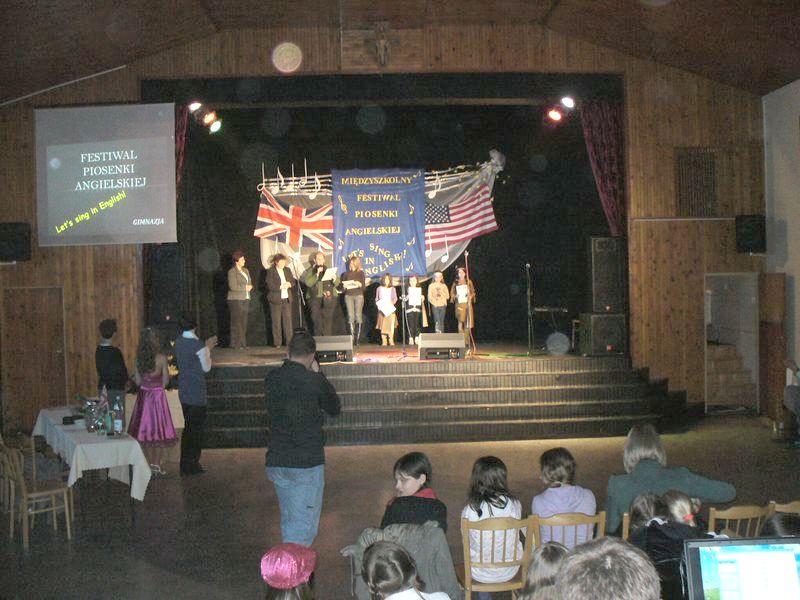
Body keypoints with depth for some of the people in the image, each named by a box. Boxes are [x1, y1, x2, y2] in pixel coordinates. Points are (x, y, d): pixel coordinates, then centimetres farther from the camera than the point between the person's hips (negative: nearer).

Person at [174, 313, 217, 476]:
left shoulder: (178, 342, 4)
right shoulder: (197, 345, -18)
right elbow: (206, 367, -8)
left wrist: (206, 347, 17)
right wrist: (207, 349, 4)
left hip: (183, 389, 8)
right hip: (196, 391, -8)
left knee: (188, 426, 17)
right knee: (197, 428, 3)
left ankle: (184, 465, 22)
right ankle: (192, 465, 7)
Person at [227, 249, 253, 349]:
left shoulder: (246, 271, 17)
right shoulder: (232, 272, -7)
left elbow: (250, 284, 20)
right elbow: (233, 286, -17)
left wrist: (249, 287, -3)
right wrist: (245, 287, -9)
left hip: (245, 299, 7)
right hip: (236, 300, -7)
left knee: (244, 323, 6)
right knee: (236, 323, -8)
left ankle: (243, 343, 9)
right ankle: (235, 344, -6)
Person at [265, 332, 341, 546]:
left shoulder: (271, 379, 0)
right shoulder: (314, 381, -13)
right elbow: (335, 408, 3)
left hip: (276, 462, 5)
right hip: (307, 463, -5)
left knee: (288, 520, 21)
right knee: (303, 525, 1)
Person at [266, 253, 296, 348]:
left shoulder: (287, 270, 13)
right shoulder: (270, 271, -3)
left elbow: (293, 282, 14)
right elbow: (270, 285, -12)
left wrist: (289, 284, -7)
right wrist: (281, 286, -18)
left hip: (287, 299, 4)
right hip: (275, 300, -4)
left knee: (288, 320, 0)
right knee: (276, 322, -2)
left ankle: (289, 341, 4)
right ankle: (277, 343, 3)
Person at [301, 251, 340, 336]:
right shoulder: (309, 271, 9)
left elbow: (337, 283, 10)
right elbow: (308, 283, -8)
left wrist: (335, 278, -12)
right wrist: (317, 274, -16)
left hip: (329, 298, 1)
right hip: (315, 298, -1)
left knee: (328, 319, -5)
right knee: (317, 320, -4)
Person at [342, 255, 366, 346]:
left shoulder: (360, 273, 8)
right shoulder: (346, 273, 14)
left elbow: (363, 285, 0)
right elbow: (342, 284, 13)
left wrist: (359, 284, -20)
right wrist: (344, 286, -9)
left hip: (358, 295, -1)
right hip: (348, 295, 1)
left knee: (358, 316, -6)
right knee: (350, 316, -6)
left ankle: (357, 338, -3)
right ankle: (352, 337, -6)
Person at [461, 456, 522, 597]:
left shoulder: (469, 511, -20)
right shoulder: (514, 505, -15)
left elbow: (467, 542, -4)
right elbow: (516, 534, 1)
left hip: (480, 574, -2)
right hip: (509, 572, 2)